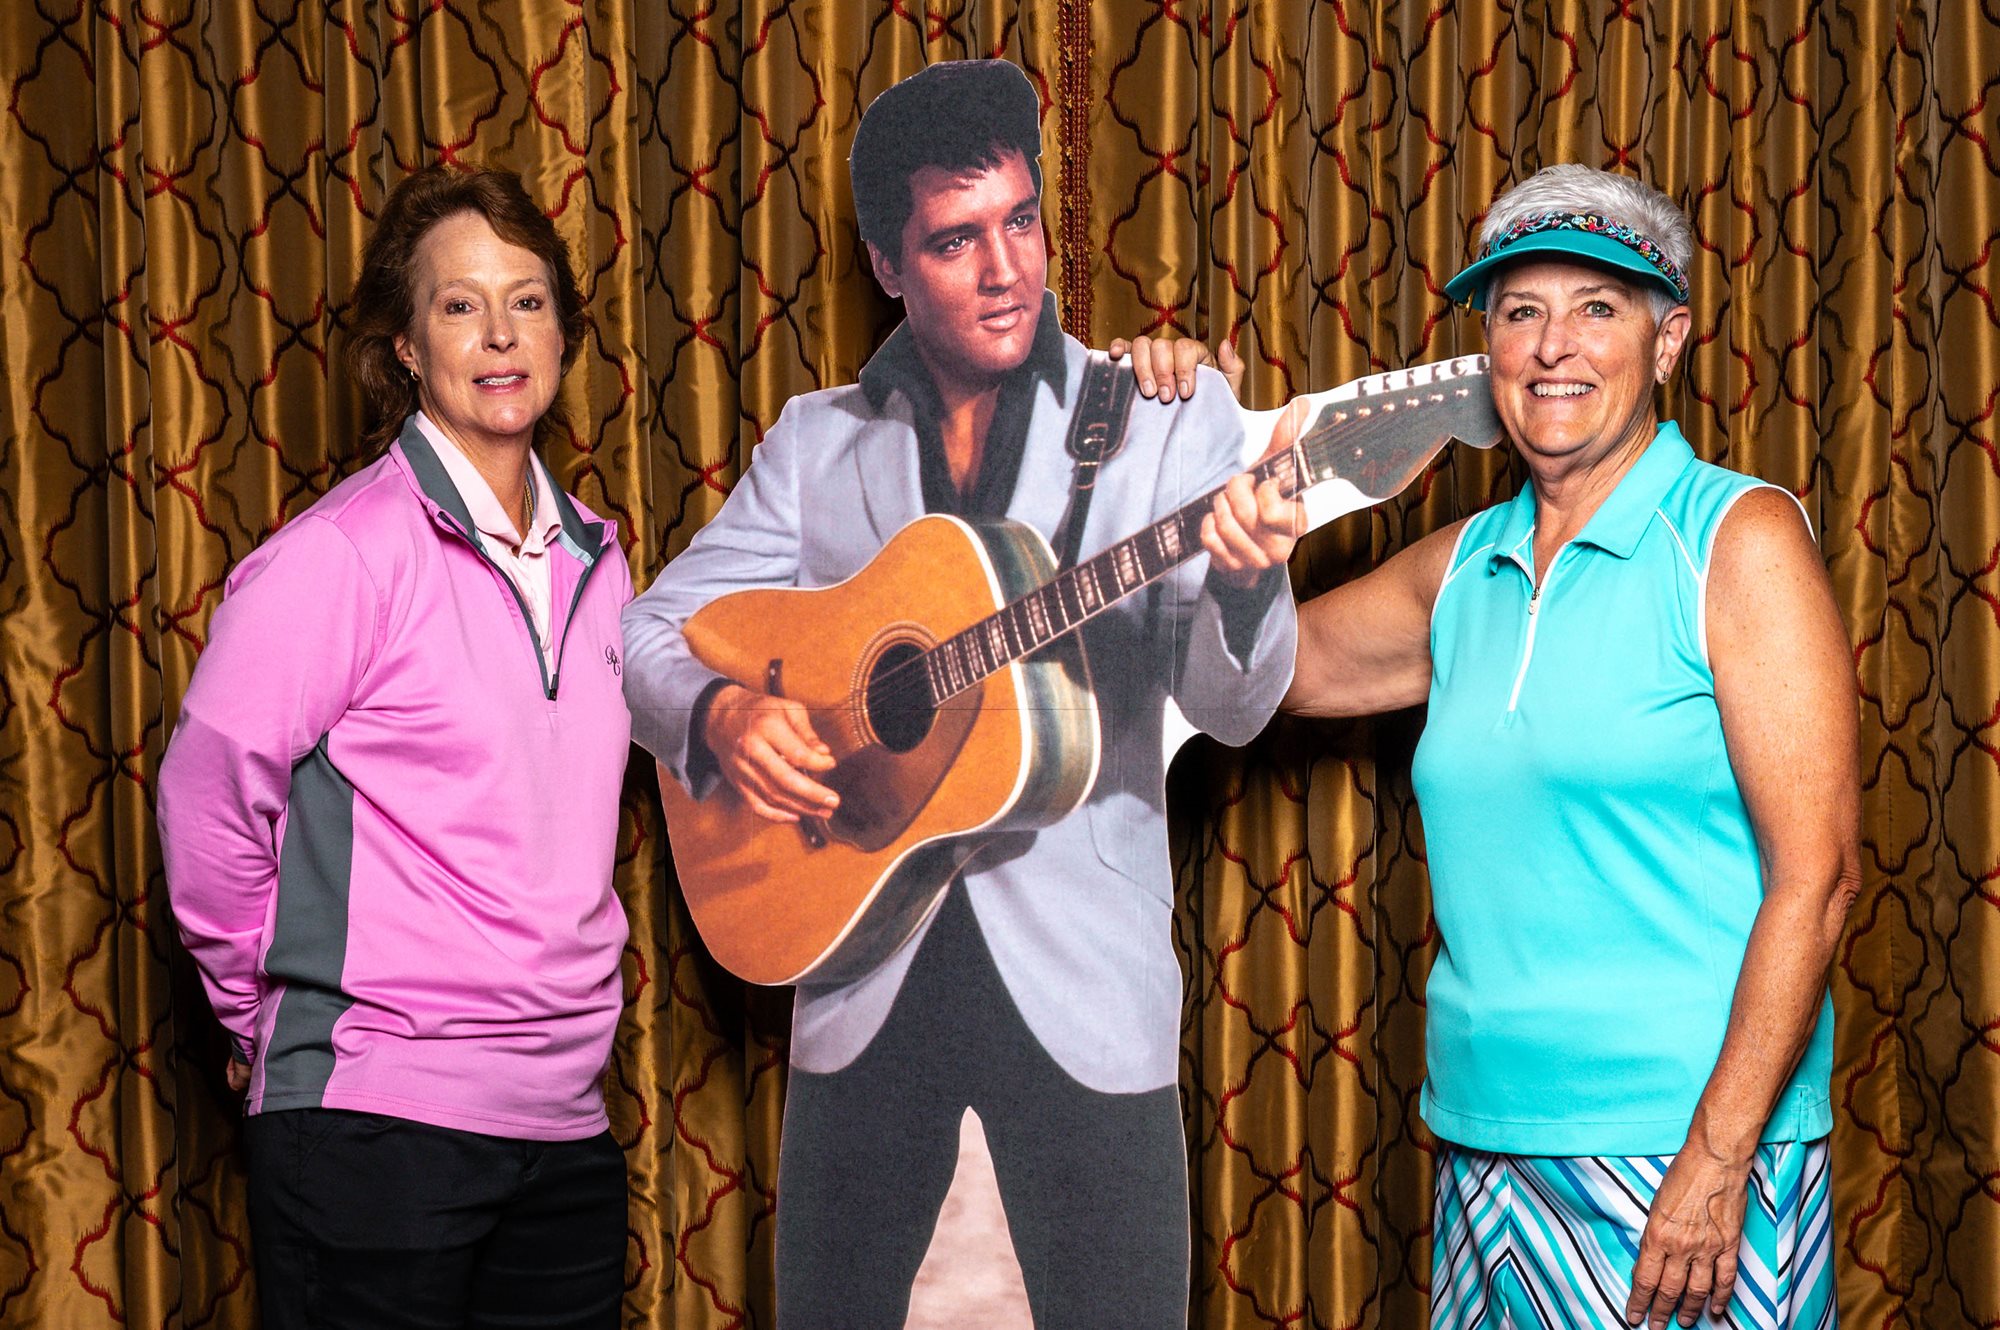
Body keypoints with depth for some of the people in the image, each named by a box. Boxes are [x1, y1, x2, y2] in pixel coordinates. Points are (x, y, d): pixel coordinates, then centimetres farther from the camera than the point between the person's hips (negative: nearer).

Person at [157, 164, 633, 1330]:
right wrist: (277, 1015, 0)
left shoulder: (592, 558, 11)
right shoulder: (346, 553, -10)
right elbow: (210, 798, -9)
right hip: (376, 1125, -6)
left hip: (565, 1126, 6)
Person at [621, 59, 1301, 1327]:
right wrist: (720, 712, -13)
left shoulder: (1167, 421, 0)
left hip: (1079, 979, -2)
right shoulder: (820, 441, 8)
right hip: (865, 972, 3)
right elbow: (652, 629, 10)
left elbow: (1232, 705, -8)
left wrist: (1243, 584, -30)